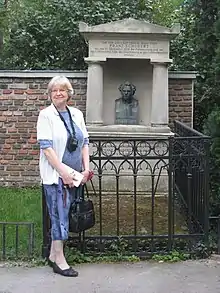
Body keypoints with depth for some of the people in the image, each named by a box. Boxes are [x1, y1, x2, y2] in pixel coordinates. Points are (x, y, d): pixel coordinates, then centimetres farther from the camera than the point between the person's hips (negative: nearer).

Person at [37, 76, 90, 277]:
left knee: (61, 215, 12)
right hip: (55, 175, -5)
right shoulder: (46, 115, -7)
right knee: (60, 216, -2)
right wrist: (63, 173, -16)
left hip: (74, 174, 5)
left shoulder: (77, 114, 9)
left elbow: (85, 142, 12)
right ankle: (59, 261, 9)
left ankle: (54, 255, 24)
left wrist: (86, 168, 1)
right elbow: (46, 147, -13)